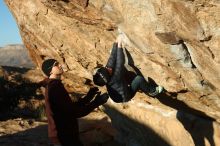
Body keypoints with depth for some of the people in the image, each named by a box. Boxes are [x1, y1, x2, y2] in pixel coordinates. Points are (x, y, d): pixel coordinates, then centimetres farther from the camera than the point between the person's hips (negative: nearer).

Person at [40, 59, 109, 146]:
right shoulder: (55, 88, -21)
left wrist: (88, 97, 12)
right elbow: (72, 112, -24)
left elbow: (70, 108, 14)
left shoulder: (53, 86, 12)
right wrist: (96, 103, -19)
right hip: (64, 137, -10)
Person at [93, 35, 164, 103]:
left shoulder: (108, 78, -17)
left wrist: (116, 43, -17)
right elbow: (119, 63, -39)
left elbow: (112, 58, -16)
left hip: (118, 96, 8)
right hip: (124, 98, -8)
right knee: (139, 79, -15)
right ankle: (152, 91, 7)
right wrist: (119, 45, -35)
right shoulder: (114, 79, -37)